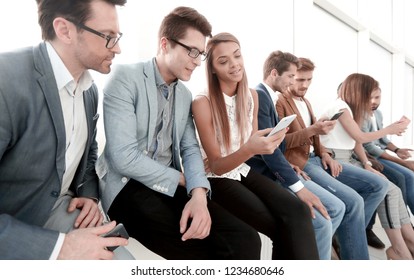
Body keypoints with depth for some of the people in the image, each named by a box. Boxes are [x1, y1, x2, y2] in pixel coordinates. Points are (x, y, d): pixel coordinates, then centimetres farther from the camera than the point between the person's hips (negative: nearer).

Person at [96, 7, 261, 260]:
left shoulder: (185, 95, 13)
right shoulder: (126, 77, -9)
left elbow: (190, 149, 5)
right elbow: (124, 157, -18)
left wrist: (198, 193, -16)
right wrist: (183, 180, -9)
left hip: (172, 185, 6)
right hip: (129, 186, -5)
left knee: (245, 238, -15)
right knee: (204, 249, -25)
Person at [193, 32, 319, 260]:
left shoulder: (251, 95, 2)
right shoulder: (203, 102, -15)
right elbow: (217, 167, -15)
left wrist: (265, 143, -11)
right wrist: (248, 150, -33)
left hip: (244, 171, 5)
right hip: (218, 180, -4)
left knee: (298, 212, -22)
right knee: (281, 228, -22)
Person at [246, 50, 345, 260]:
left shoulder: (269, 97, 16)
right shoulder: (258, 96, -15)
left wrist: (289, 166, 4)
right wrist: (299, 187, -24)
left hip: (277, 171, 10)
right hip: (265, 176, -10)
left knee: (336, 208, 6)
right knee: (321, 222, -20)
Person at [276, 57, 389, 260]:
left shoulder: (305, 102, 22)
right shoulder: (279, 102, -7)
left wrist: (324, 153, 6)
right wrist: (312, 130, -25)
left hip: (315, 158, 10)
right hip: (298, 163, -9)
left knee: (378, 186, 3)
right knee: (353, 201, -25)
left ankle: (350, 233, 11)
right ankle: (355, 256, -7)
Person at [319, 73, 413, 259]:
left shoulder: (350, 107, 19)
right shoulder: (339, 106, -10)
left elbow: (356, 142, 12)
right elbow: (360, 137, -10)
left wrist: (367, 164, -2)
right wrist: (389, 129, 2)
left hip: (348, 159, 9)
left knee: (392, 188, -4)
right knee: (388, 189, -16)